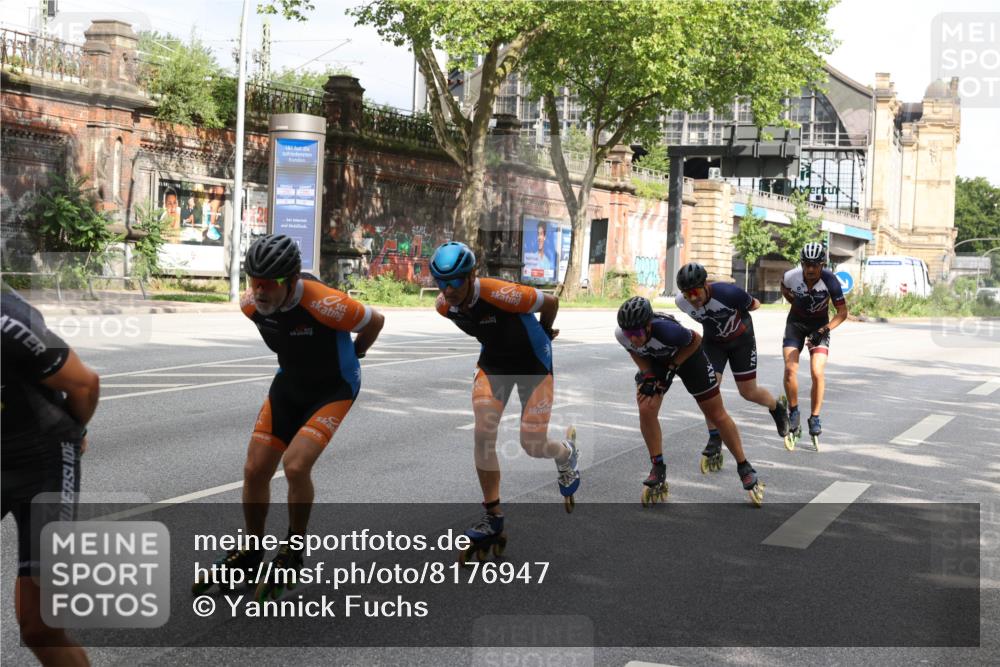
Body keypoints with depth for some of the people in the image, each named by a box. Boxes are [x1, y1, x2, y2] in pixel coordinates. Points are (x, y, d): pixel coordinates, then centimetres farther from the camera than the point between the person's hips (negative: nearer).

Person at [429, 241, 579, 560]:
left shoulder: (499, 293, -35)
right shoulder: (444, 306, -15)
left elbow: (550, 302, -17)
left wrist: (544, 333, 1)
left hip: (532, 362, -4)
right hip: (494, 362, 5)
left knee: (533, 445, -4)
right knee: (483, 435, -13)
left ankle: (566, 453, 34)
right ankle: (493, 516, 1)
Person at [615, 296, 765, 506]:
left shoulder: (666, 330, -42)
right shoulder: (622, 335, -30)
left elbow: (695, 341, -21)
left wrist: (671, 367, -21)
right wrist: (648, 374, -17)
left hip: (687, 354, -3)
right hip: (654, 361, 4)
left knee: (716, 414, 2)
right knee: (646, 410, -17)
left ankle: (745, 468, 17)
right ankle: (658, 469, 1)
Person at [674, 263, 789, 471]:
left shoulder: (727, 293, -36)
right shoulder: (682, 302, -22)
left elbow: (754, 305, -14)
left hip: (741, 339, -3)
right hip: (712, 341, 3)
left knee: (748, 392, 4)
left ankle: (777, 407, 38)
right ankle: (715, 442, -3)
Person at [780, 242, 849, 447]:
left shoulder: (830, 280, -26)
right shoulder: (792, 276, -21)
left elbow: (842, 312, -20)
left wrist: (824, 330, -30)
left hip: (819, 326, -1)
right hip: (796, 323, 1)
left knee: (817, 373, -16)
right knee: (790, 370, -16)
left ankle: (815, 418, 2)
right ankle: (794, 413, 4)